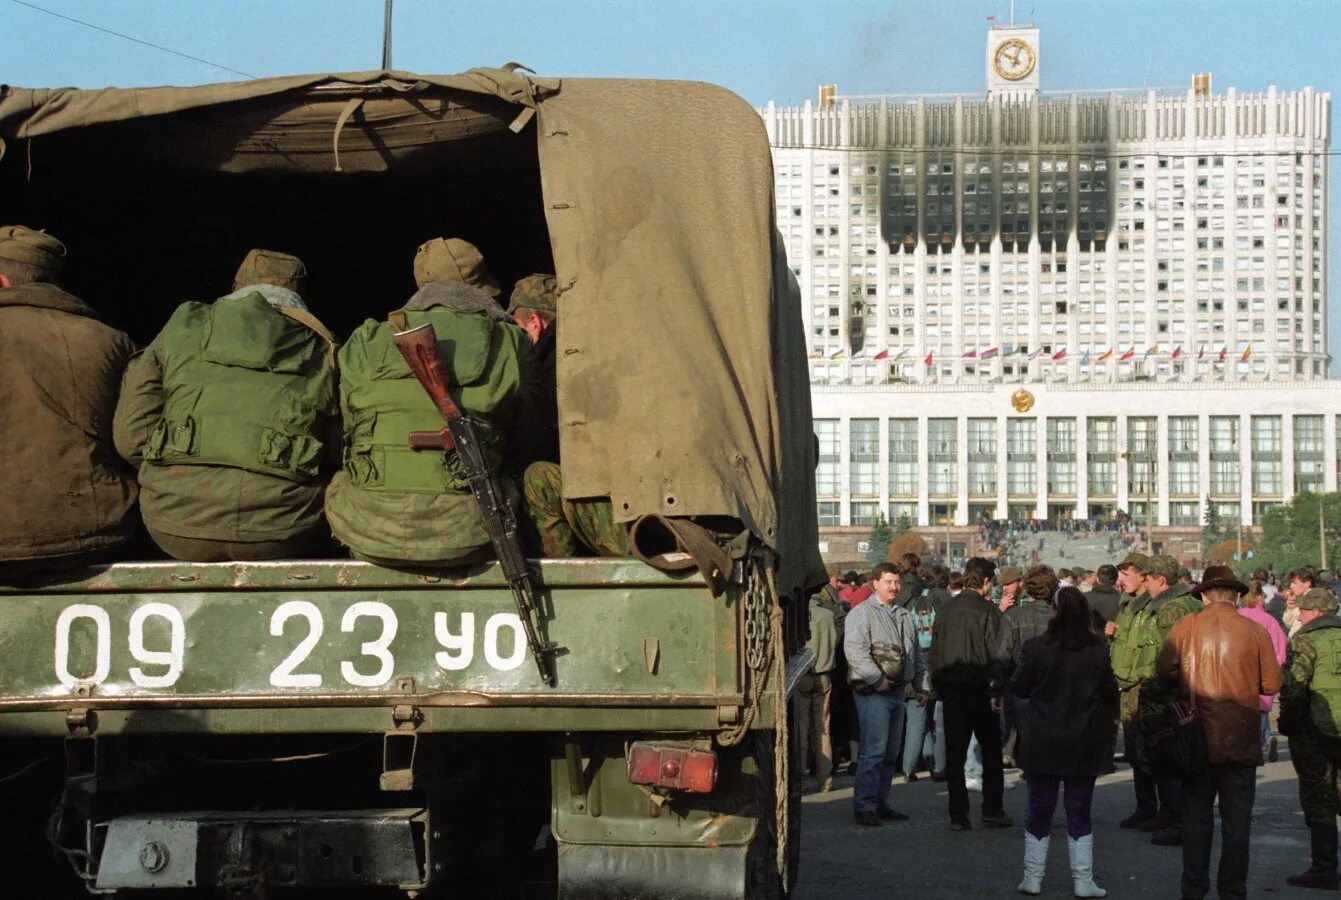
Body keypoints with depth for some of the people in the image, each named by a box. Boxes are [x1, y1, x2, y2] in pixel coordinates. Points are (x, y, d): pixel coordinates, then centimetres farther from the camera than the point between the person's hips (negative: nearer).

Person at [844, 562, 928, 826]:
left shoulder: (904, 616, 19)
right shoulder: (861, 614, -7)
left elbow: (916, 654, 26)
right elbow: (855, 650, -17)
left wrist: (920, 686, 20)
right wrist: (876, 679, -20)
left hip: (897, 691, 8)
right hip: (873, 693, -8)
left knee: (890, 752, 11)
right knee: (874, 750, -12)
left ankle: (880, 802, 18)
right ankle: (864, 806, -10)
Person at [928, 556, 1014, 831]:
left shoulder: (945, 611, 5)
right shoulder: (988, 612, -11)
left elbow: (934, 652, 9)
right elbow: (998, 654, -14)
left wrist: (939, 687, 14)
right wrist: (996, 691, -10)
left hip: (950, 691, 4)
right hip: (979, 690, -4)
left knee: (954, 753, 6)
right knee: (991, 751, 9)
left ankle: (957, 814, 5)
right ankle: (992, 810, 9)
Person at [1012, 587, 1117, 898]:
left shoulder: (1034, 647, -12)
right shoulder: (1098, 650, -7)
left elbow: (1019, 689, -3)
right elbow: (1109, 691, -1)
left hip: (1042, 743, -1)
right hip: (1084, 743, 1)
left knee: (1040, 809, 11)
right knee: (1080, 811, 10)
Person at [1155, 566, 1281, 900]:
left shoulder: (1185, 626, -5)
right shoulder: (1255, 631, -5)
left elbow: (1164, 672, -9)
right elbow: (1272, 684, -4)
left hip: (1198, 735, 1)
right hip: (1242, 740, -1)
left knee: (1196, 818, 11)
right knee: (1237, 820, 8)